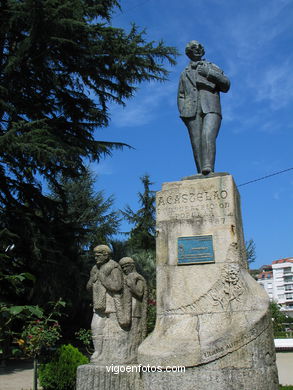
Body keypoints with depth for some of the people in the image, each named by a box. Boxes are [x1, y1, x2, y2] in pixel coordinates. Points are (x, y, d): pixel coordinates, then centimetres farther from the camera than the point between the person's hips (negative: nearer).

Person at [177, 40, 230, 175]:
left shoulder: (212, 67, 24)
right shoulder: (184, 74, 29)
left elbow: (226, 85, 11)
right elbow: (180, 96, 23)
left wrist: (210, 73, -2)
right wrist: (183, 113, 3)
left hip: (211, 109, -2)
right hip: (192, 112, 2)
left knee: (208, 136, -27)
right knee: (197, 144, -12)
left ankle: (208, 168, -44)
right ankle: (202, 175, -19)